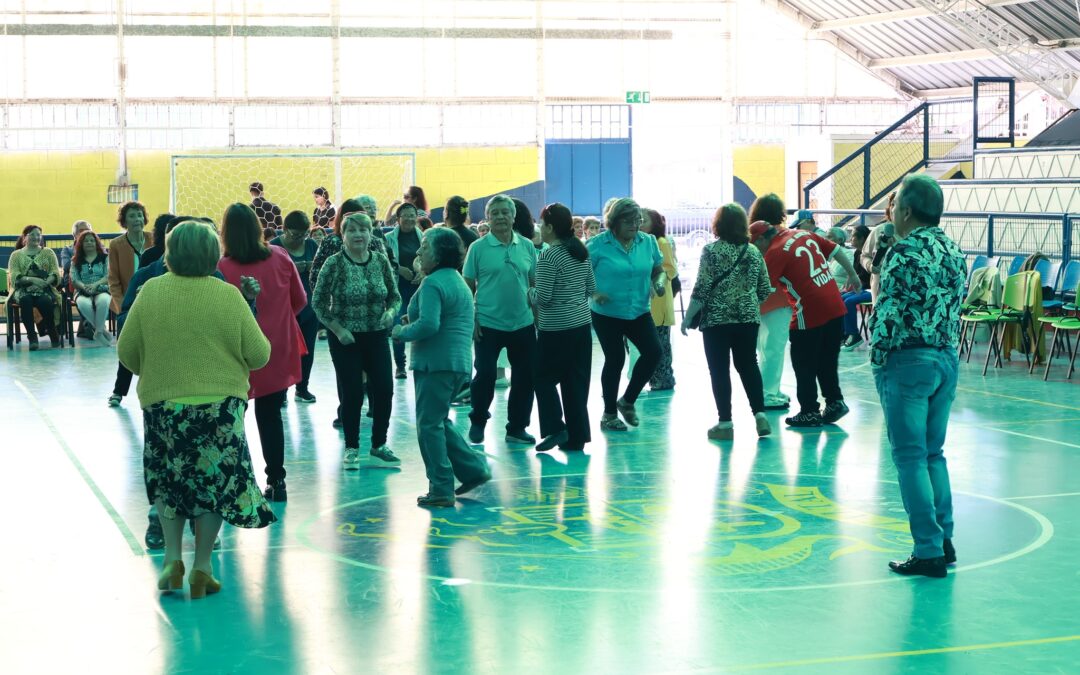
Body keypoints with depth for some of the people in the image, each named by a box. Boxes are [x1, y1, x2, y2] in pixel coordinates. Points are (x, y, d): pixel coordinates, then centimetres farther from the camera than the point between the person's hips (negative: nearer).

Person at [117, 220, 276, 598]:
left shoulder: (151, 292, -5)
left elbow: (127, 352, -1)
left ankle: (172, 560, 13)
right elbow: (259, 355, -7)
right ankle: (201, 570, 14)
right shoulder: (228, 296, -9)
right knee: (215, 483, 11)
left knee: (167, 483, 20)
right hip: (220, 406, -1)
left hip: (162, 402, 1)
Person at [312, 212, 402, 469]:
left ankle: (379, 446, 16)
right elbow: (318, 301, -5)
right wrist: (338, 330, -11)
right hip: (346, 338, -3)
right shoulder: (334, 263, -9)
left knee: (384, 390, 0)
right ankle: (351, 449, 14)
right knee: (352, 393, -1)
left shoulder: (381, 260, 1)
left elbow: (395, 296, 10)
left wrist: (390, 311, -11)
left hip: (377, 335, 3)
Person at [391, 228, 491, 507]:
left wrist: (403, 332, -8)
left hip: (437, 363, -10)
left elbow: (428, 325, -26)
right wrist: (413, 322, 17)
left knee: (429, 425, -2)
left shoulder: (433, 283, -15)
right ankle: (474, 468, 15)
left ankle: (441, 490, 1)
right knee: (439, 421, 19)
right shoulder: (459, 282, 18)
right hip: (459, 363, 10)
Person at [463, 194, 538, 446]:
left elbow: (535, 284, 11)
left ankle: (517, 428, 19)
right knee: (485, 375, 0)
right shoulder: (478, 248, -3)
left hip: (522, 324, 3)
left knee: (524, 378, 6)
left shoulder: (527, 246, 5)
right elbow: (468, 286, -2)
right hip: (488, 324, -3)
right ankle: (477, 421, 21)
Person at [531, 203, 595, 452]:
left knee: (544, 378, 9)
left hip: (556, 328, -7)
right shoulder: (581, 252, 8)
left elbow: (542, 298, -16)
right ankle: (576, 436, 13)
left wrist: (529, 293, 3)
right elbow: (591, 289, 14)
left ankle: (555, 428, 0)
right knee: (577, 382, 10)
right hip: (582, 323, 7)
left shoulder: (548, 257, -15)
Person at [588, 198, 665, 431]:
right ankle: (609, 414, 22)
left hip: (639, 312, 4)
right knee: (615, 360, 4)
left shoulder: (648, 242, 1)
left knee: (653, 351, -9)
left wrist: (660, 282, -8)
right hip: (607, 313, -4)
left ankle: (628, 401, 14)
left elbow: (658, 270, 13)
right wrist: (593, 293, -24)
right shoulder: (598, 244, -11)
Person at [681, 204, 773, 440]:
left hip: (716, 319, -4)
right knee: (748, 365, 15)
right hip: (748, 318, 4)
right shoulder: (753, 252, 5)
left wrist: (688, 317, -5)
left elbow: (702, 289, -13)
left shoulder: (711, 251, -9)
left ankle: (725, 423, 1)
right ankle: (760, 414, 6)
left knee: (719, 370, 2)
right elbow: (765, 290, 9)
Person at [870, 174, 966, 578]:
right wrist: (945, 352, 17)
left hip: (908, 361, -8)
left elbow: (887, 312, -16)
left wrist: (878, 361, -7)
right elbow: (955, 307, 13)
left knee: (910, 458, -2)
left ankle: (929, 552, -2)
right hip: (947, 359, 8)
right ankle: (944, 541, 19)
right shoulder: (952, 252, 11)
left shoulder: (905, 251, -14)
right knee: (933, 454, 16)